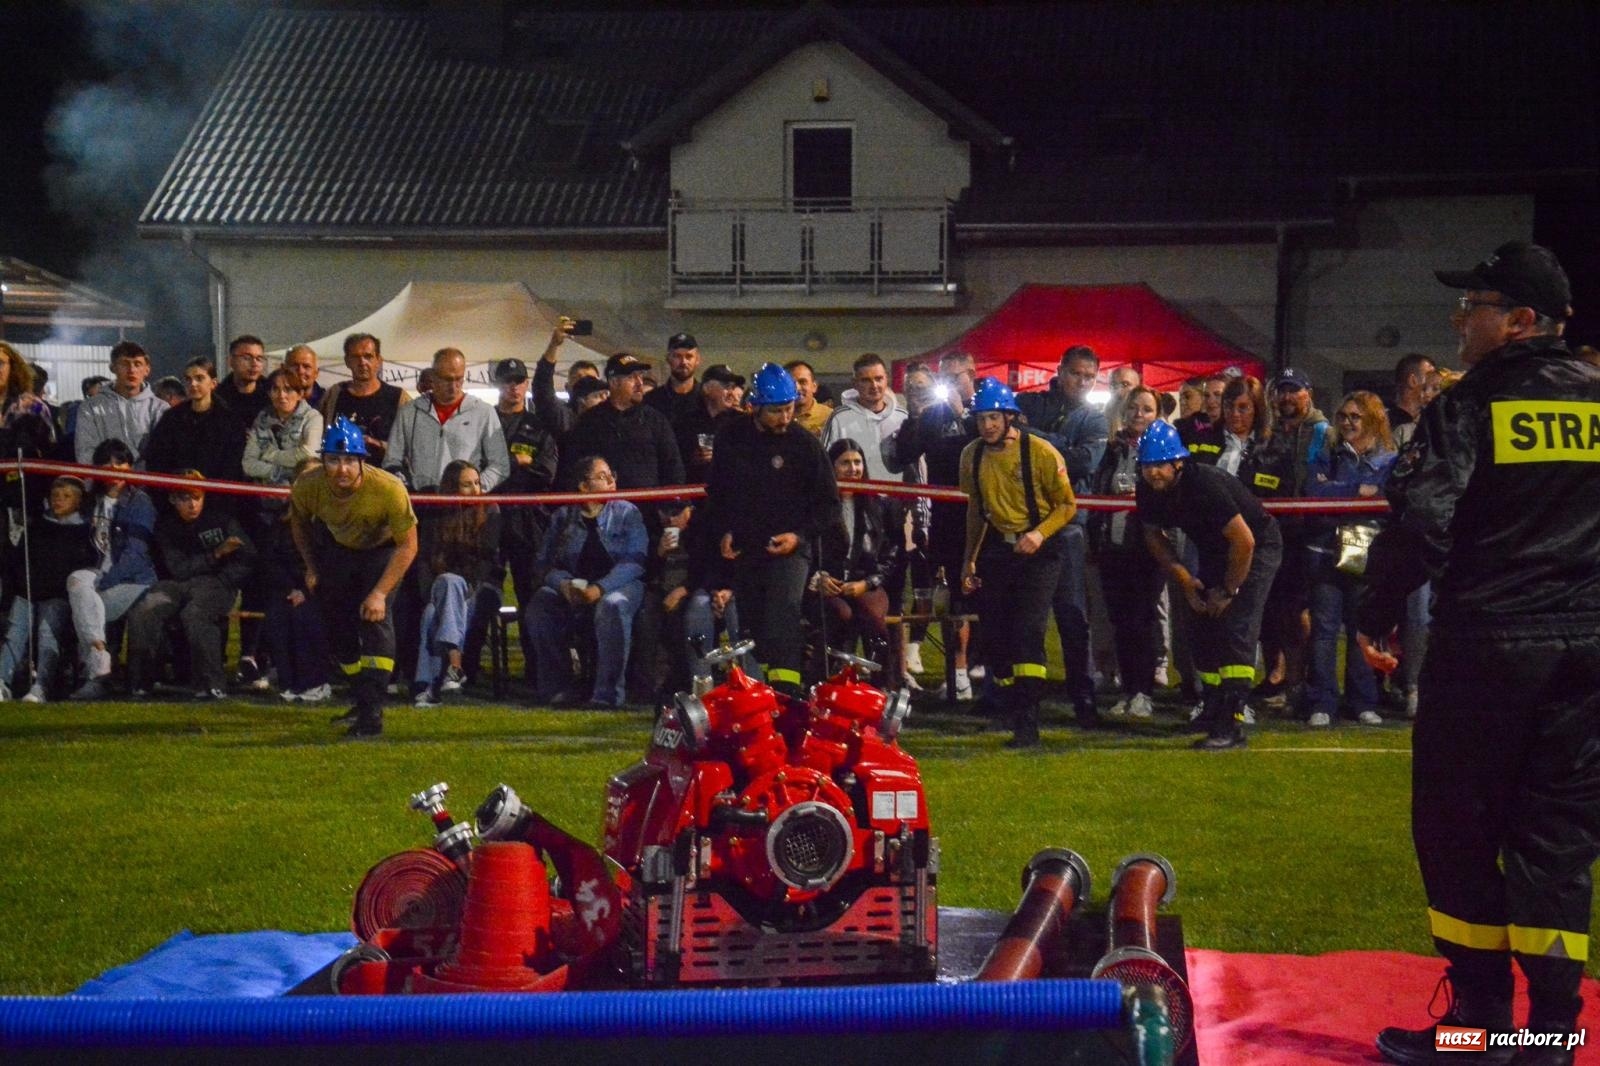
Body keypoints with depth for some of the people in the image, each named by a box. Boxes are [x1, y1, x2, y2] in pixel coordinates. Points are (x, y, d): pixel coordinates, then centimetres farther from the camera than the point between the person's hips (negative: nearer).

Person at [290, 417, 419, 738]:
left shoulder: (389, 489, -37)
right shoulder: (307, 486, -27)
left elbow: (407, 546, -25)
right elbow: (299, 524, 0)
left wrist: (380, 592, -30)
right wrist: (311, 569, 6)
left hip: (381, 551, -4)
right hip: (335, 549, 4)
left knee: (375, 617, -23)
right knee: (338, 628, 6)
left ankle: (372, 712, -23)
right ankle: (362, 702, 27)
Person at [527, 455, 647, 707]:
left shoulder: (626, 513, 3)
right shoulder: (564, 517, 10)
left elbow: (634, 562, -9)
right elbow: (546, 561, 5)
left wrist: (600, 588, -23)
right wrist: (564, 585, -18)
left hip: (619, 585, -2)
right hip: (572, 588, 3)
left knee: (612, 606, -37)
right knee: (539, 607, -26)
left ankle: (608, 693, -31)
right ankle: (556, 687, -15)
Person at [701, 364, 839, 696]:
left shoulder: (805, 444, -2)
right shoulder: (732, 439, 6)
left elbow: (828, 503, 3)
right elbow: (715, 491, 20)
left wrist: (800, 535, -11)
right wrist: (721, 533, 6)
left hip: (788, 550, -4)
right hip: (743, 551, 4)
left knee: (782, 616, -21)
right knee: (754, 626, 7)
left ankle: (786, 694, -28)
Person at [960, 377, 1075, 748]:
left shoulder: (1041, 452, -13)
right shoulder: (972, 455, 3)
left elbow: (1067, 504, -6)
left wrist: (1039, 534, -22)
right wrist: (968, 560, 16)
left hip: (1037, 550, -5)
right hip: (996, 548, 5)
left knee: (1028, 631, -17)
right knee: (994, 637, 4)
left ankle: (1028, 726, -18)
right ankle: (1015, 713, 20)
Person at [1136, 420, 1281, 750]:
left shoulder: (1205, 484, -35)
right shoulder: (1147, 492, -13)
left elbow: (1244, 541, -31)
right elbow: (1154, 536, 6)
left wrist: (1229, 590, -19)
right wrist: (1185, 580, -4)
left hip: (1257, 547, -8)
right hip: (1213, 551, 8)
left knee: (1236, 631, -18)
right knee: (1204, 630, 7)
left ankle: (1232, 725, -21)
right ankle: (1212, 710, 25)